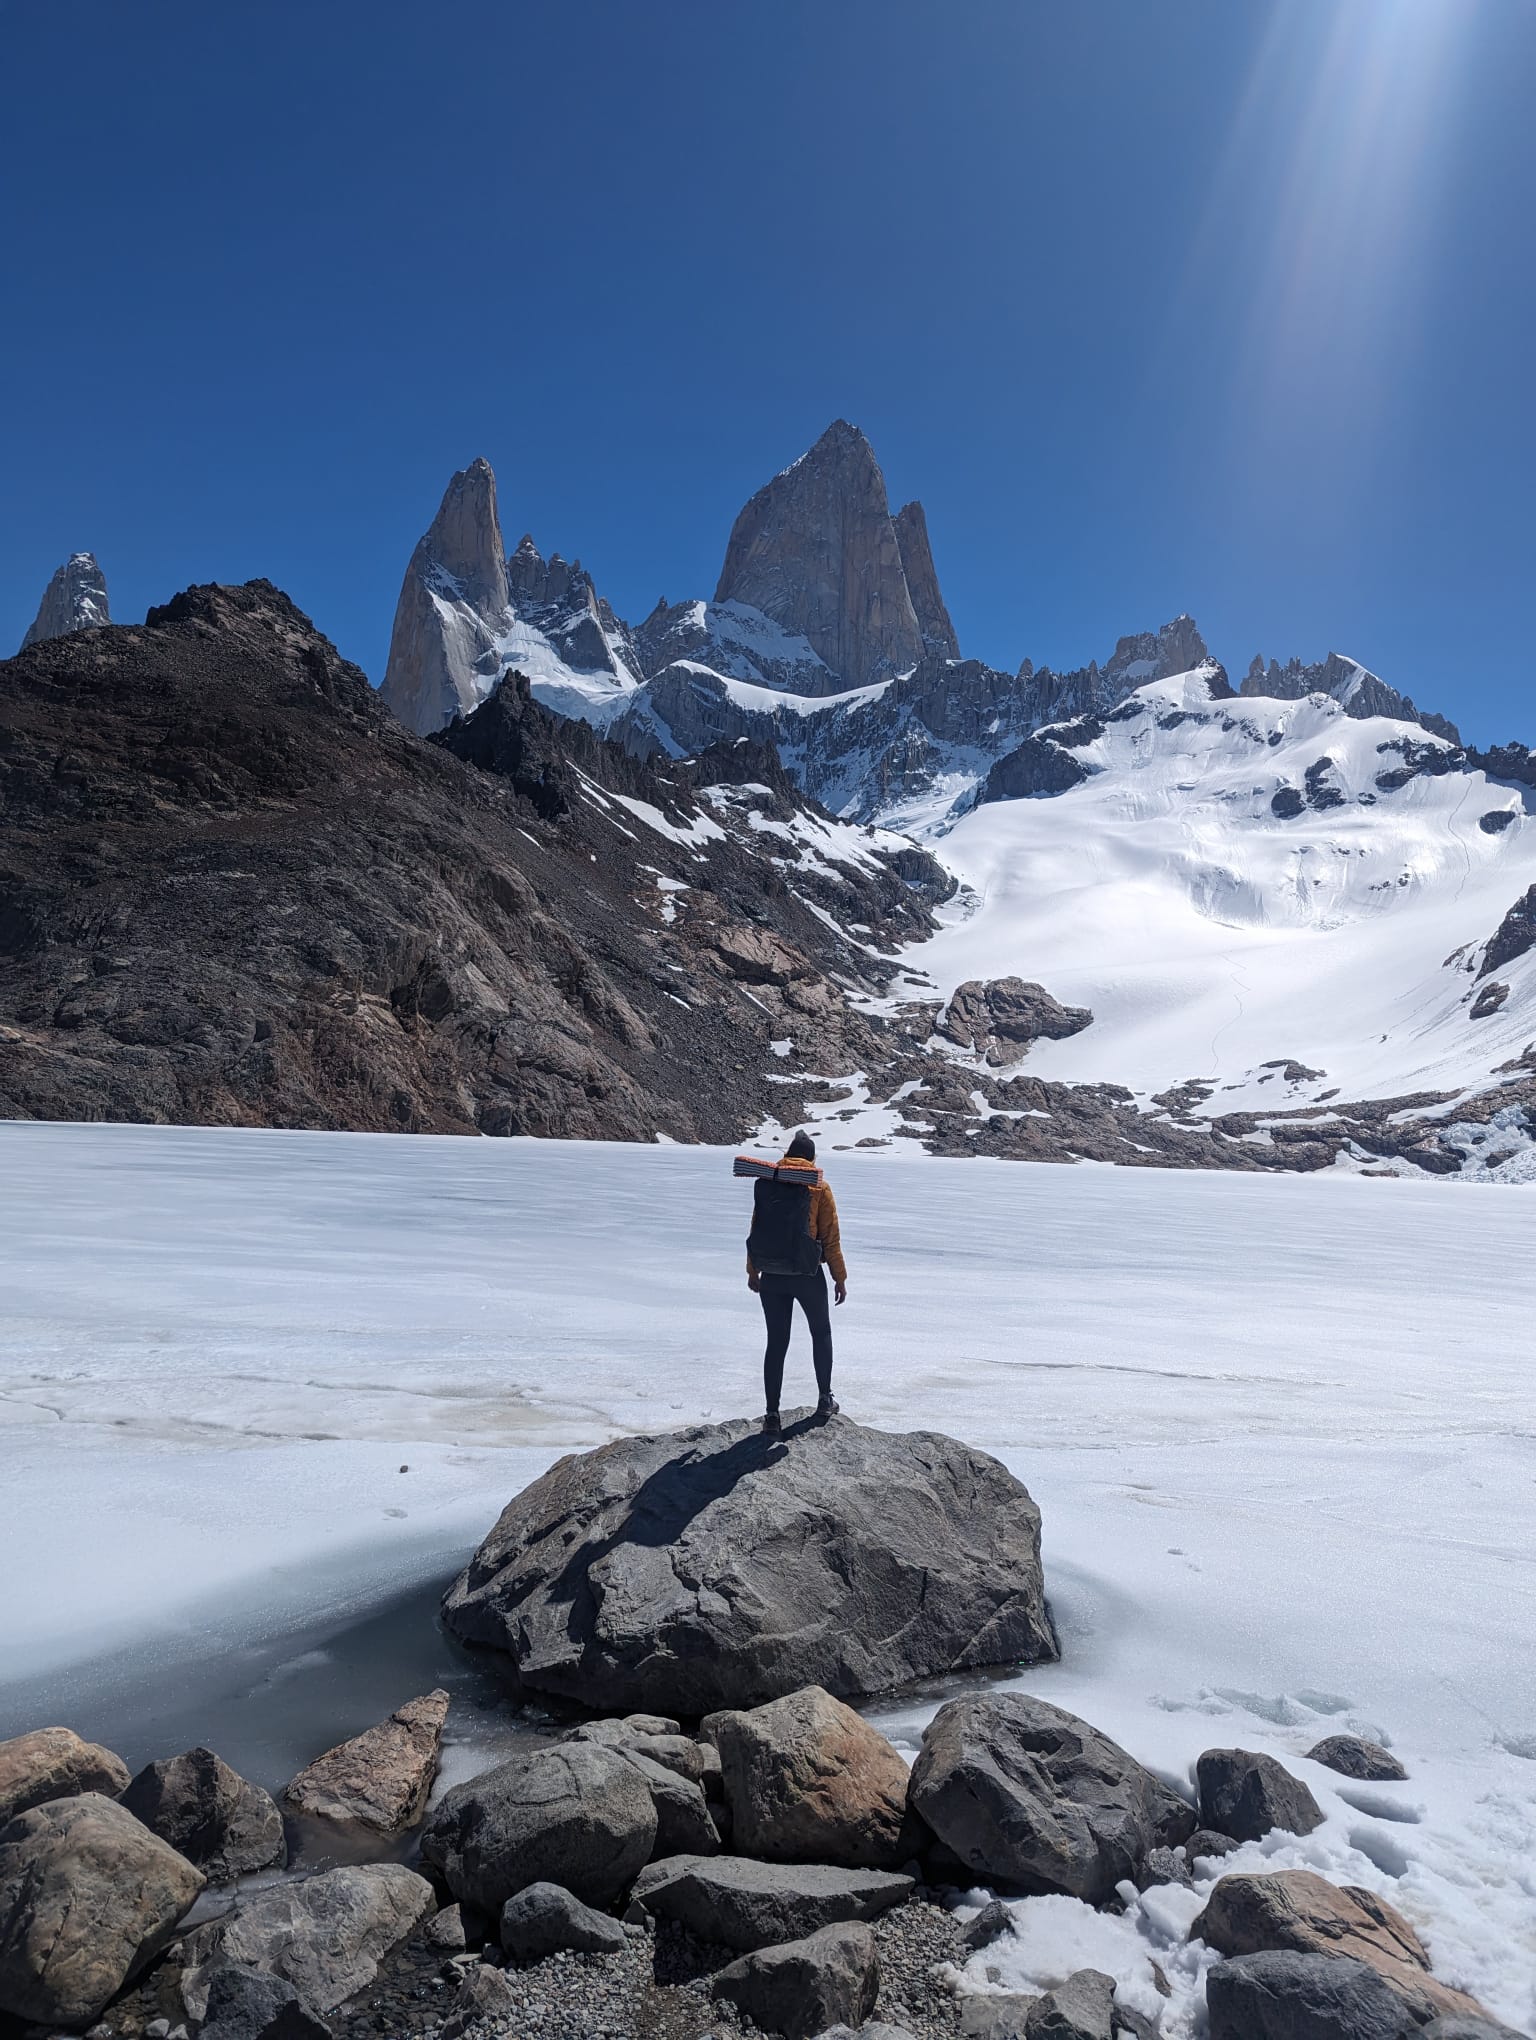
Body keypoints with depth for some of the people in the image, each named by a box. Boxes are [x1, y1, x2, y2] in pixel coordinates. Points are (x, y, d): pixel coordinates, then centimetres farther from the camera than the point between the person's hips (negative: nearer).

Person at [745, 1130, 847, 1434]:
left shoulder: (766, 1184, 2)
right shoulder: (819, 1189, -7)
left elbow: (756, 1230, 7)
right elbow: (830, 1238, -6)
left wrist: (752, 1271, 16)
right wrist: (840, 1278, 3)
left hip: (771, 1277, 2)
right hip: (807, 1276, -2)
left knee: (776, 1343, 9)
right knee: (821, 1333, 21)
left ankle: (771, 1414, 6)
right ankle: (824, 1400, 26)